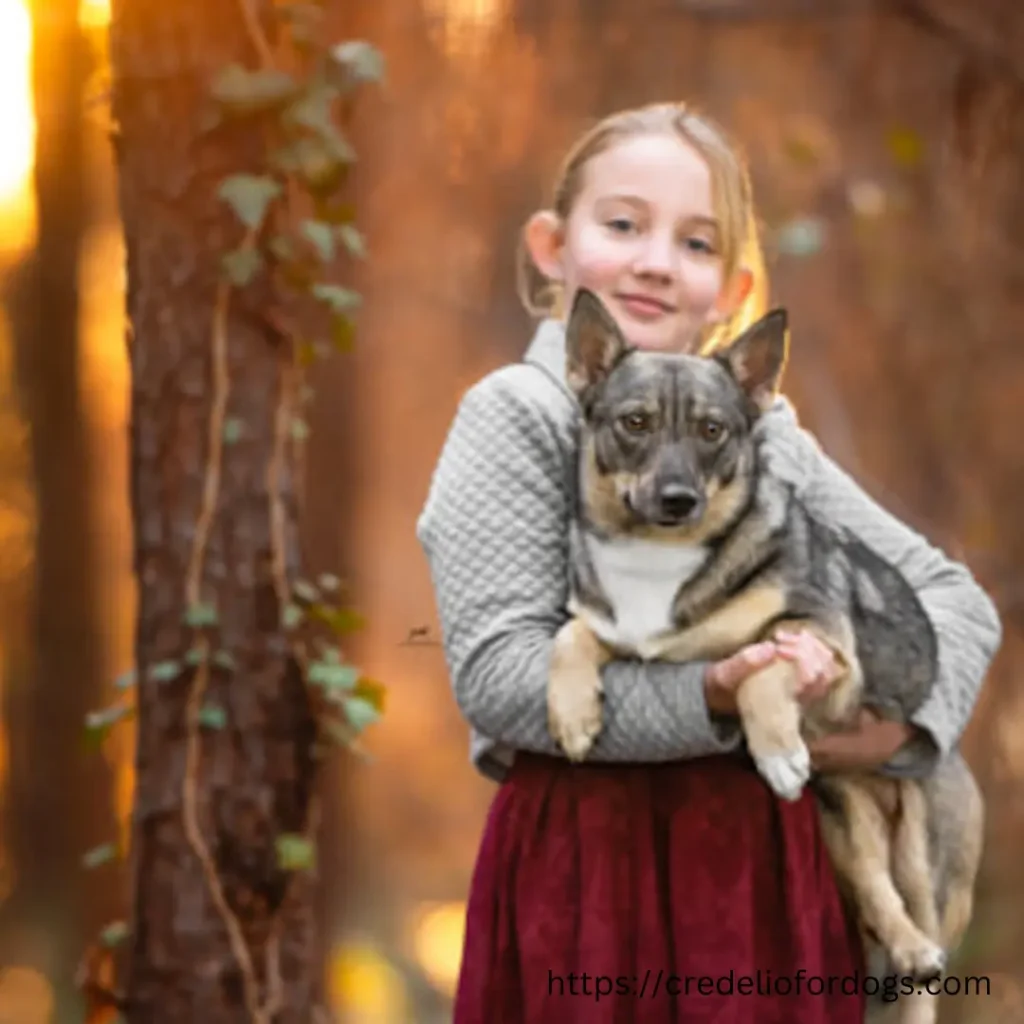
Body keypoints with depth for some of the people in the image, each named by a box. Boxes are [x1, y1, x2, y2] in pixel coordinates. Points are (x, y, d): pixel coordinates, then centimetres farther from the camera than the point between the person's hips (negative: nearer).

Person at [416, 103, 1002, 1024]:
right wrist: (709, 700, -21)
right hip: (592, 867, -4)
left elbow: (953, 596, 16)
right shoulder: (517, 416, -2)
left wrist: (903, 719, -3)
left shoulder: (766, 429, 12)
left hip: (766, 863, 4)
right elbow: (497, 675, -13)